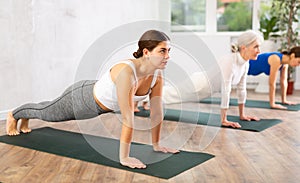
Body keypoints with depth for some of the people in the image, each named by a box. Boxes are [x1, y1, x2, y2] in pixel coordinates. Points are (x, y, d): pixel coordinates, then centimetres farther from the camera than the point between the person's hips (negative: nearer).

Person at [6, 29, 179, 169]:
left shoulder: (157, 75, -21)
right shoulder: (126, 71, -44)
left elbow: (157, 112, -12)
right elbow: (128, 118, -43)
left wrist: (157, 145, -6)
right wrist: (124, 158, -40)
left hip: (100, 103, 7)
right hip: (82, 98, -6)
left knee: (50, 113, 35)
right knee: (45, 112, 26)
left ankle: (25, 118, 68)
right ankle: (14, 115, 60)